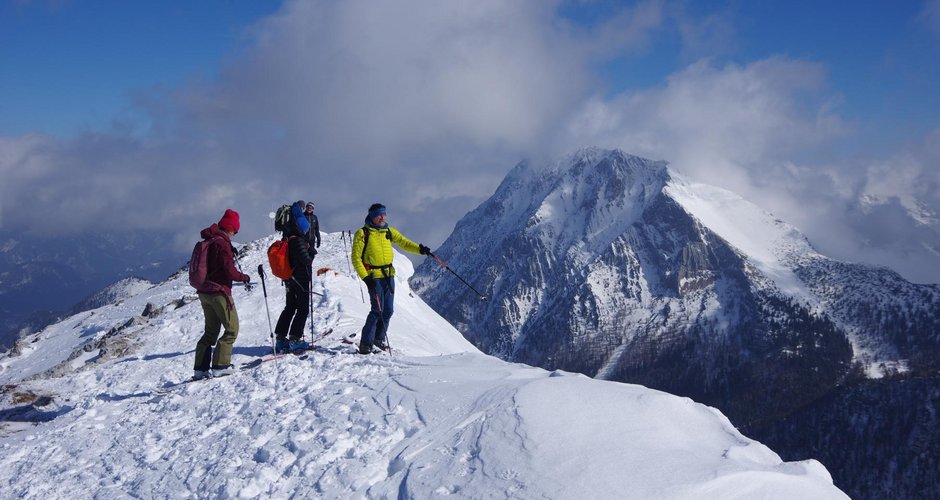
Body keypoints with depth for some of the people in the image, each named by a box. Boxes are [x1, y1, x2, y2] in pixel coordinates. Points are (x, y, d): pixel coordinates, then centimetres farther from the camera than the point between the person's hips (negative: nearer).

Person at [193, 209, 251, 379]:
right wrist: (245, 277, -4)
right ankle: (220, 365, -5)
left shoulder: (207, 241, 11)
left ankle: (200, 368, 14)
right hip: (219, 293, -9)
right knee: (232, 329, 1)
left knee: (211, 331, 16)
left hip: (204, 293, 9)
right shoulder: (222, 243, -17)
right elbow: (229, 272, -20)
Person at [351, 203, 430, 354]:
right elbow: (356, 258, -6)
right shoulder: (362, 233, -5)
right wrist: (365, 277, -14)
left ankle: (379, 338, 26)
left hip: (389, 275, 6)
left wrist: (419, 249, -12)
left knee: (388, 310, 8)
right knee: (378, 310, -11)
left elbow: (403, 242, 7)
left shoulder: (389, 231, 11)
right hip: (374, 276, -6)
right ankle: (365, 343, -2)